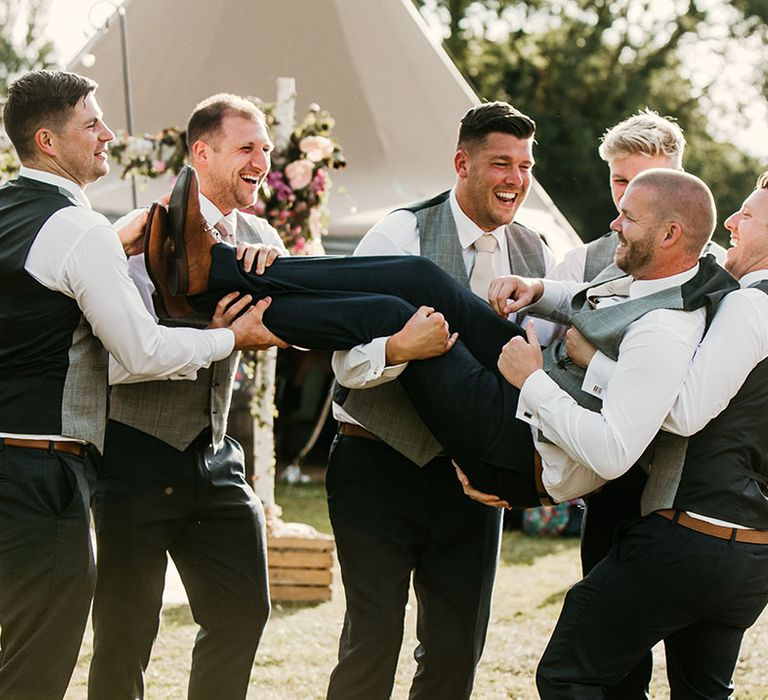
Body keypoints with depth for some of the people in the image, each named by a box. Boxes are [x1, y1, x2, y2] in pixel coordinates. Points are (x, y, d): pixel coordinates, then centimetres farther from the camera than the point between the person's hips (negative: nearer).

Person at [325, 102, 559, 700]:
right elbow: (348, 360, -16)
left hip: (473, 475, 5)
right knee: (373, 640, -7)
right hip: (382, 465, -5)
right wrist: (399, 347, -38)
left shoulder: (535, 256, 7)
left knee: (459, 648, 9)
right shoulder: (401, 235, -9)